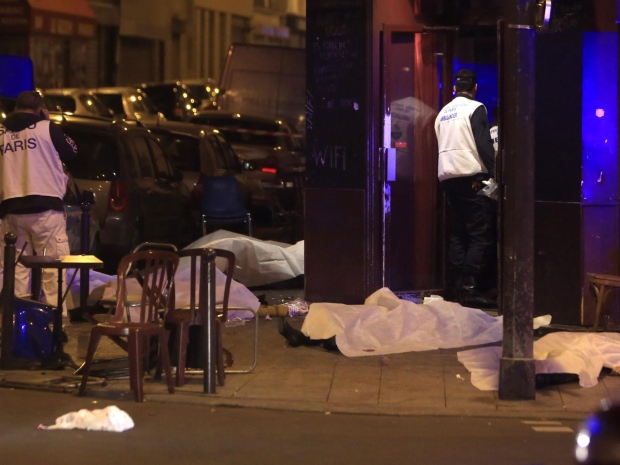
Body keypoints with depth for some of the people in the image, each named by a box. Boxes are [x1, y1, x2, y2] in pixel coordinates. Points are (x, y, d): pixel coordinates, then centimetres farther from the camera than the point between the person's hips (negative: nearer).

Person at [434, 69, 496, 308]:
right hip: (471, 176, -7)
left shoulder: (442, 113, 17)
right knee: (481, 236, -6)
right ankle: (470, 288, -14)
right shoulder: (475, 109, -4)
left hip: (447, 176, 7)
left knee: (457, 234, 10)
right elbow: (484, 144, -12)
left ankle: (459, 288, 8)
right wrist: (494, 172, -7)